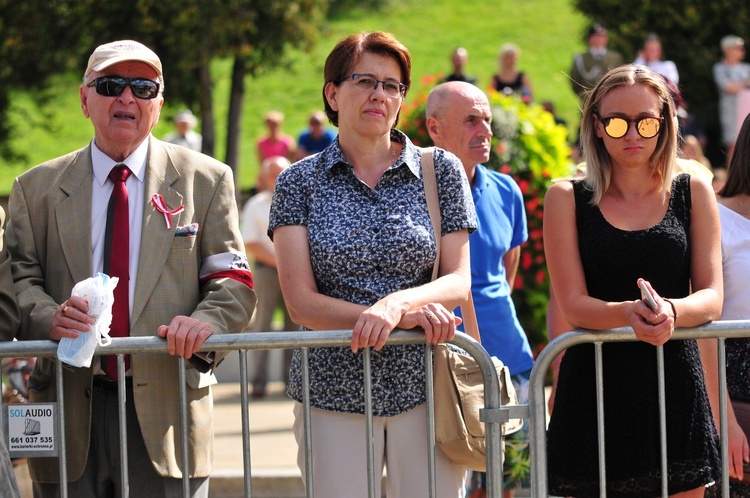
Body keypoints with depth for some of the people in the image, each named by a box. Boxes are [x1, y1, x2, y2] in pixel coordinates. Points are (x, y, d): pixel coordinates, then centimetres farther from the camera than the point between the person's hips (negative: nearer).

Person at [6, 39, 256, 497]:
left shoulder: (206, 180, 10)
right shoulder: (36, 189, 12)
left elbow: (234, 283, 5)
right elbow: (19, 279, 4)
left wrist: (206, 322, -17)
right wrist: (50, 319, -18)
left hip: (166, 413, -1)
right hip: (69, 413, 1)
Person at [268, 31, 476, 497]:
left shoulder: (440, 171, 7)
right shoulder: (300, 183, 5)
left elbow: (459, 283, 1)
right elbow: (301, 302, -3)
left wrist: (396, 303, -21)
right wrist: (406, 316, -15)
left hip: (425, 387, 0)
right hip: (334, 392, 0)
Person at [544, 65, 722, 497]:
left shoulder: (693, 193, 9)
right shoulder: (568, 199, 5)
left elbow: (712, 298, 2)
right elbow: (573, 305, -4)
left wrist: (670, 312, -22)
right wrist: (629, 313, -25)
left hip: (676, 384, 1)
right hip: (597, 384, -1)